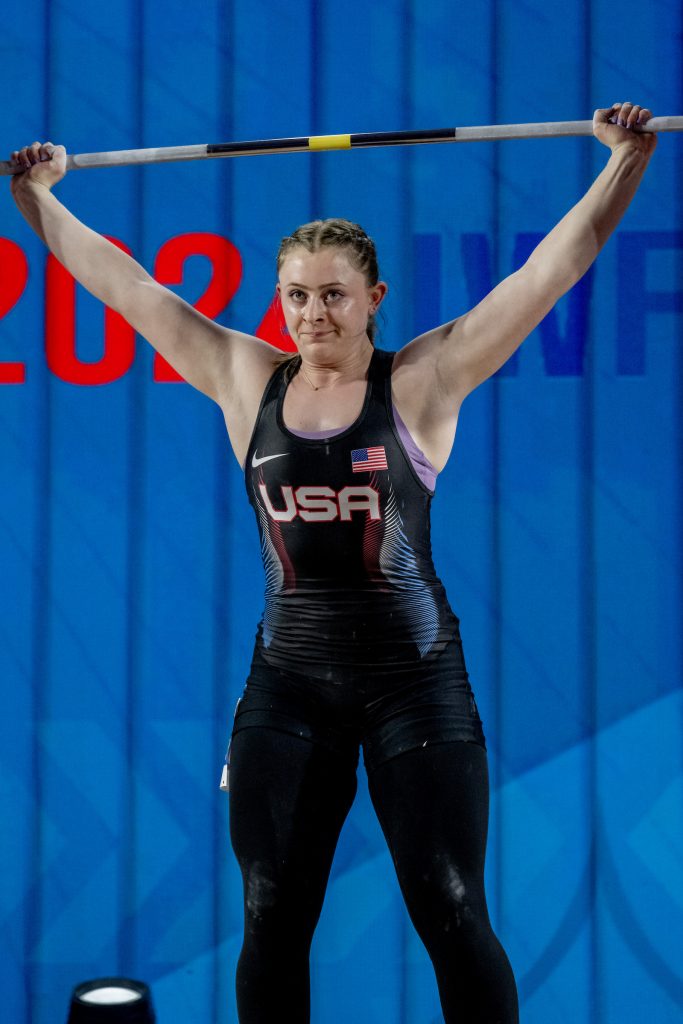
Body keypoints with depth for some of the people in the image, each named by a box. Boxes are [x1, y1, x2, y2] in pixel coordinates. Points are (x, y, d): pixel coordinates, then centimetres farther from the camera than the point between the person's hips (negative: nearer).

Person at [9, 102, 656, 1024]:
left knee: (453, 920, 2)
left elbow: (550, 270, -7)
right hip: (286, 687, 3)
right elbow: (123, 283, 10)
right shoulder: (245, 383, 4)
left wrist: (626, 161, -11)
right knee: (271, 925, 8)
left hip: (414, 680, -3)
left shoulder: (423, 381, -4)